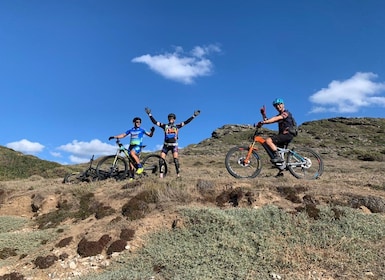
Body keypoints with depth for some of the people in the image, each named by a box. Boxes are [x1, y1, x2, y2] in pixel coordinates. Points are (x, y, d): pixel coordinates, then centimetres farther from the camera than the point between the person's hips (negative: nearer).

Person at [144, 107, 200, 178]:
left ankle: (178, 173, -11)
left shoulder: (177, 126, 4)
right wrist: (149, 114, 1)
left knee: (175, 158, -17)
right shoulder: (165, 126, 6)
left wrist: (193, 116, -5)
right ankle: (161, 173, 7)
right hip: (166, 145, 2)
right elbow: (154, 122, 4)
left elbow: (186, 122, -1)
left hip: (174, 145, -2)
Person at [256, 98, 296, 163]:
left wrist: (262, 122, -31)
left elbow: (275, 119, -23)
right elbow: (267, 121, 13)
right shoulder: (279, 115, 22)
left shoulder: (286, 113, -5)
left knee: (268, 140, -23)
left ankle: (278, 157, -25)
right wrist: (263, 114, -3)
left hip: (287, 135, -9)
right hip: (282, 134, 9)